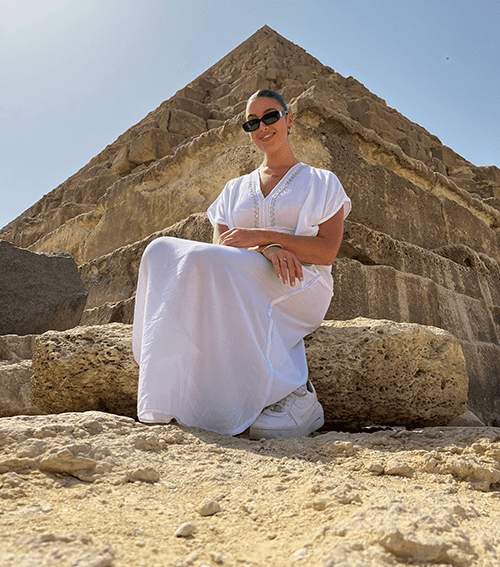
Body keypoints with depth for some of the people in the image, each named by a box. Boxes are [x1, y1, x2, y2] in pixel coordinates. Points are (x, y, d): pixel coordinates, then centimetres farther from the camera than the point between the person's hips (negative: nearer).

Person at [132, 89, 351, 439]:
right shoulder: (235, 190, 24)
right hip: (239, 289, 4)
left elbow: (327, 252, -1)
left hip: (300, 292, -3)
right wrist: (265, 251, -16)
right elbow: (220, 245, 7)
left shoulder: (322, 183, 15)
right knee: (162, 251, -23)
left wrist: (262, 235, -13)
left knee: (204, 263, -33)